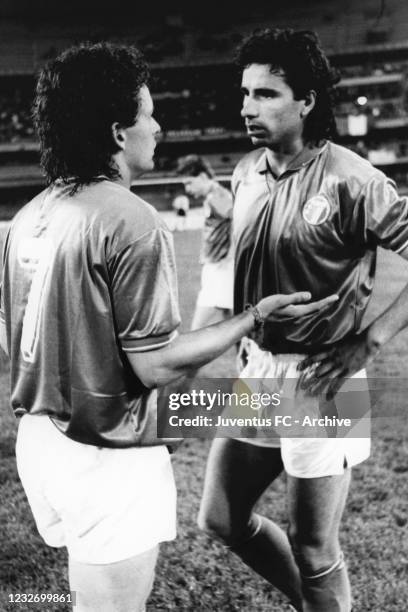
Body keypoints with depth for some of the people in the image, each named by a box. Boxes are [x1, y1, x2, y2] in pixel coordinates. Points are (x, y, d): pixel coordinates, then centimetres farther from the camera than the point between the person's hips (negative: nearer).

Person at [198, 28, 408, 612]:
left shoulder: (350, 181, -19)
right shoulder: (246, 173, 4)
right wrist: (247, 331, 10)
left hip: (319, 378, -7)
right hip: (257, 368, 7)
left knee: (312, 547, 6)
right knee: (221, 518, 16)